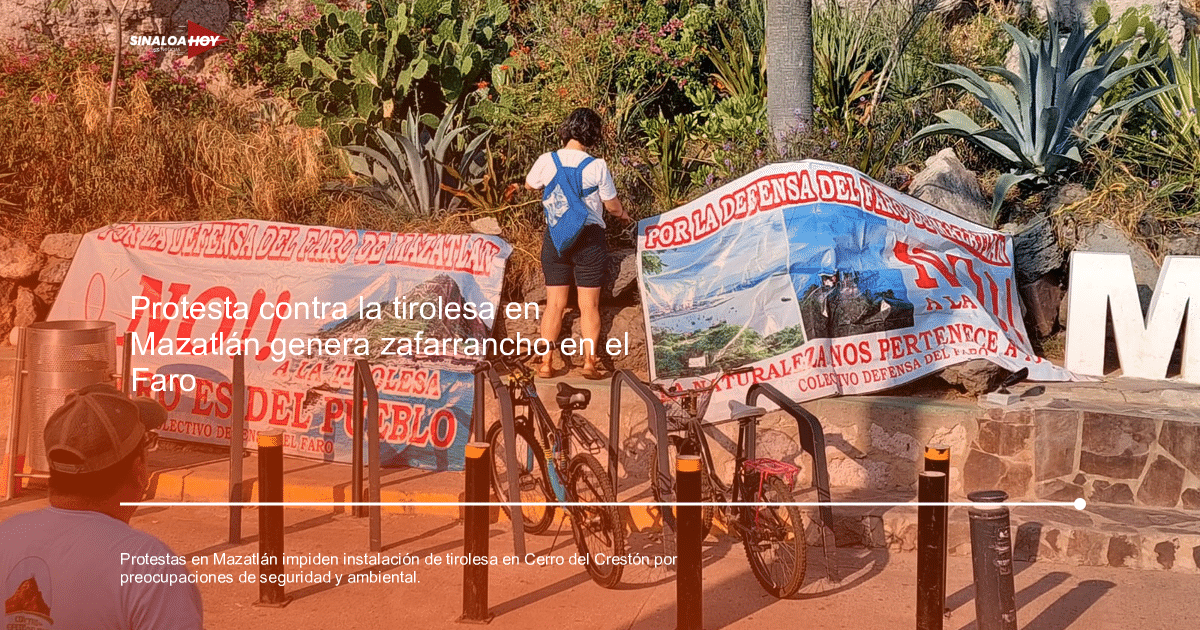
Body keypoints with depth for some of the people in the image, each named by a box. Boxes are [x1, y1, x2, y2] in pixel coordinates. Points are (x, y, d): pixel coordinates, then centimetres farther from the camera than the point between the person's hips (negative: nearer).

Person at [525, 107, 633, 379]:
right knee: (589, 305, 5)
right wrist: (623, 214, 21)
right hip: (589, 237, -2)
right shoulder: (596, 166, -11)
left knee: (555, 304, 8)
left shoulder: (546, 161, -4)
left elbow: (529, 185, 16)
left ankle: (546, 363, 8)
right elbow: (612, 205, -1)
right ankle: (589, 363, 4)